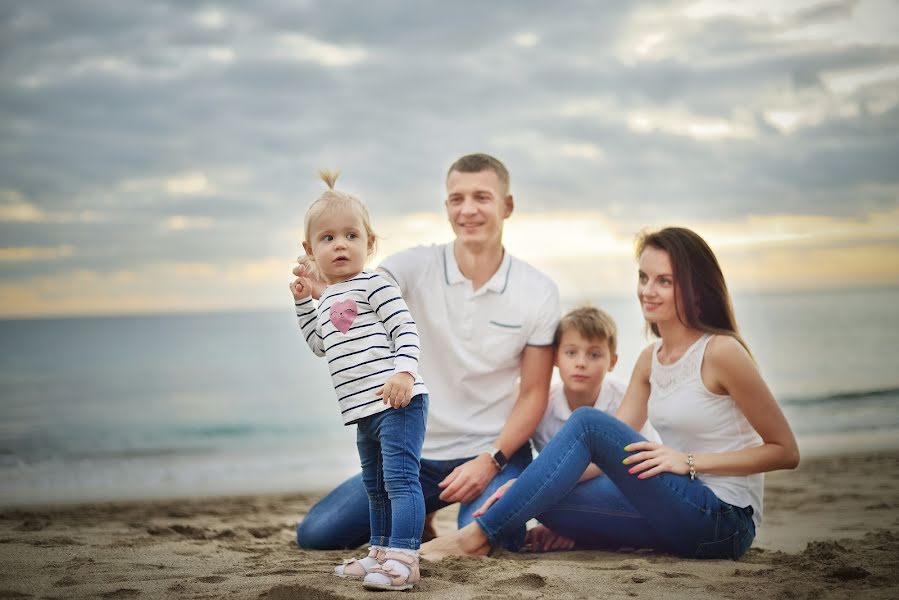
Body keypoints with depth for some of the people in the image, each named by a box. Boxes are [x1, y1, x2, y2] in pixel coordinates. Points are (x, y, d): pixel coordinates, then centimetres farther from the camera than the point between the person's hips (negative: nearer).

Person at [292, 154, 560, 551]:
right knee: (314, 534, -8)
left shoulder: (538, 292, -7)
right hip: (416, 452, 2)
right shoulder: (416, 267, -6)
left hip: (495, 451, -2)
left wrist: (490, 460, -17)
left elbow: (534, 393, -4)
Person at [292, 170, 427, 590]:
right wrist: (303, 302, 20)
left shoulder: (373, 285, -7)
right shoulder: (327, 301, 18)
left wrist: (404, 371, -28)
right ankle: (380, 554, 33)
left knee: (400, 479, -15)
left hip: (397, 402, -10)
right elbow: (320, 345, 27)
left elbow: (405, 328, -14)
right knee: (375, 487, 20)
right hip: (365, 412, 10)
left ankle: (403, 561, -18)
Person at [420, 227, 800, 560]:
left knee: (587, 422, -20)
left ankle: (475, 536, -18)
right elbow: (610, 451, 5)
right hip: (682, 514, 7)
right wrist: (526, 485, -9)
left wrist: (689, 461, -18)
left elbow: (785, 452, -10)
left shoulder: (720, 352, -11)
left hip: (725, 522, -7)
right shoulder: (650, 360, 11)